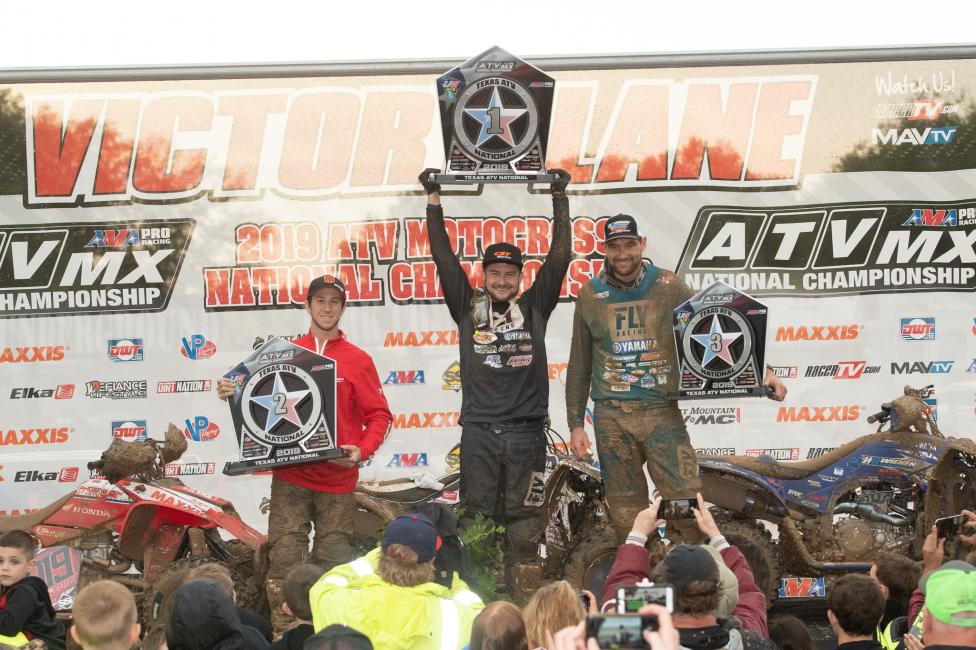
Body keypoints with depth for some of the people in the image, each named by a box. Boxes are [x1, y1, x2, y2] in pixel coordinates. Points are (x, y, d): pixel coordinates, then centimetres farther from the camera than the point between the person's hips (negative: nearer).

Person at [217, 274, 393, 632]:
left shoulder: (357, 360, 4)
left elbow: (379, 415, 2)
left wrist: (362, 451, -14)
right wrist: (233, 393, -4)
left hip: (337, 479, -1)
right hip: (290, 477, 1)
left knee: (333, 563, 2)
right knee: (283, 561, -7)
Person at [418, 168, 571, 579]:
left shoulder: (534, 306, 10)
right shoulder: (468, 307, 9)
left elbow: (559, 257, 5)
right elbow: (443, 257, 6)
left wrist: (559, 198, 2)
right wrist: (434, 199, 3)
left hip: (526, 429, 0)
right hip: (478, 429, 0)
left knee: (523, 524, 2)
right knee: (476, 521, 1)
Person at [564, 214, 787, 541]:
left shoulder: (668, 287, 4)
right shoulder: (590, 296, 8)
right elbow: (579, 367, 14)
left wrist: (760, 369, -10)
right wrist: (575, 425, 10)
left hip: (662, 413, -1)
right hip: (611, 417, 1)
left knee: (686, 500, -11)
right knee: (626, 511, 5)